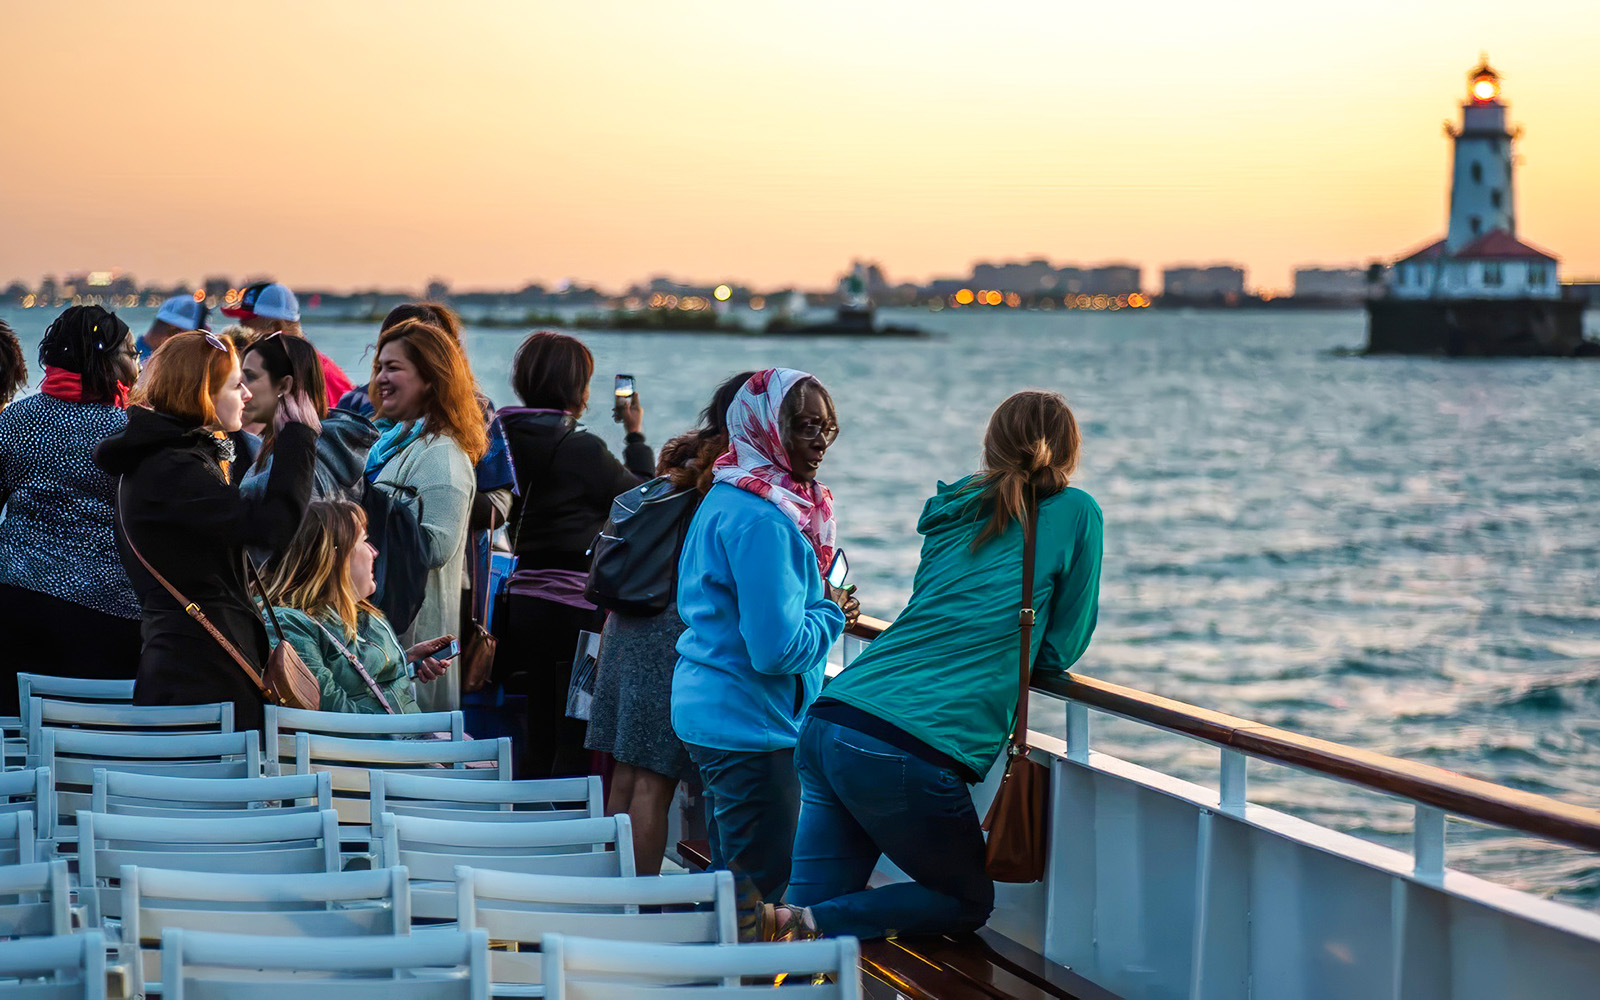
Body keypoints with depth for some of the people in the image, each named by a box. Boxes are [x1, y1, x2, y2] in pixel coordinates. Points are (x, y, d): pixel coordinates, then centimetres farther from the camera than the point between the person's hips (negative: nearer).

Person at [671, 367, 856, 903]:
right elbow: (778, 648, -25)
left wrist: (821, 604, 12)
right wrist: (832, 613, -8)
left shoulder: (726, 498, 10)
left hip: (711, 712, 10)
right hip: (750, 724, -10)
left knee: (731, 874, 18)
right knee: (766, 887, -3)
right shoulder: (761, 520, -21)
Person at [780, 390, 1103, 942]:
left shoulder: (954, 510, 20)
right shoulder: (1074, 512, 4)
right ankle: (808, 924, -6)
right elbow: (1060, 650, 11)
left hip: (826, 725, 6)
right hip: (910, 756, -6)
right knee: (968, 903, 16)